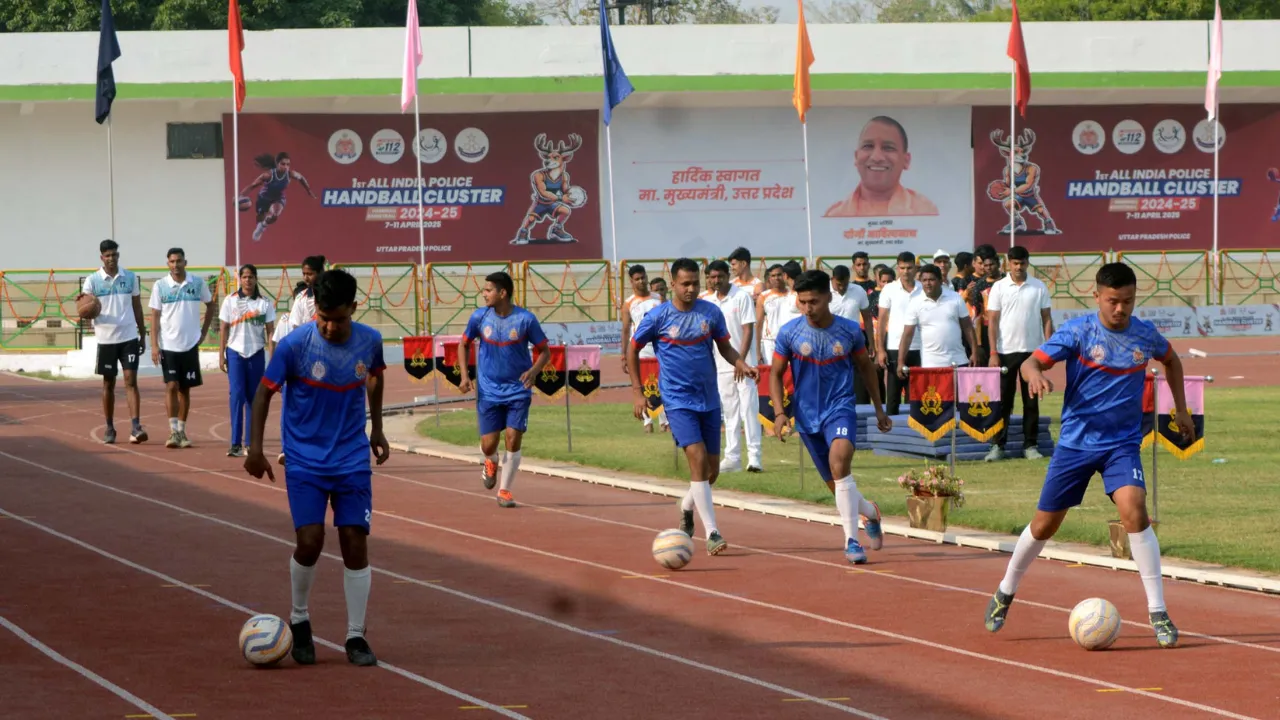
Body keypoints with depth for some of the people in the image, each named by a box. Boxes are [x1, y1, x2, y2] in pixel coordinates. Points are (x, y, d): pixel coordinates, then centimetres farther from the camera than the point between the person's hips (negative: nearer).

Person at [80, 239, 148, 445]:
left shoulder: (130, 277, 5)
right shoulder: (93, 280, -1)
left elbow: (137, 307, 11)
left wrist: (143, 335, 10)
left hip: (129, 337, 0)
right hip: (106, 339, 0)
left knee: (131, 380, -8)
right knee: (108, 383, 8)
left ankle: (135, 427, -15)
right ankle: (109, 428, 17)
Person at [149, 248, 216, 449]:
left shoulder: (198, 283, 0)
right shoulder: (160, 286, -3)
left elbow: (211, 305, 16)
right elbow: (155, 316, -1)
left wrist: (204, 330, 8)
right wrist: (154, 345, -8)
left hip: (190, 344, 2)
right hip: (168, 345, -2)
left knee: (185, 389, 7)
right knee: (171, 386, -9)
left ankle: (182, 431, 16)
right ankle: (173, 431, -8)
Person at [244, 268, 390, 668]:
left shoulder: (369, 341, -7)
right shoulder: (295, 345, -16)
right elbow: (264, 391, -5)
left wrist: (377, 429, 21)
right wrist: (255, 448, -9)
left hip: (352, 459, 2)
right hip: (305, 459, -2)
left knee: (355, 541, -3)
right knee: (310, 541, -13)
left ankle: (356, 637, 7)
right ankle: (299, 620, 13)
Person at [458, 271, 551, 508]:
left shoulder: (525, 319, -12)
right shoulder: (479, 317, -6)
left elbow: (544, 351, -2)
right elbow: (464, 344, 10)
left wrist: (534, 371, -21)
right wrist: (464, 375, -3)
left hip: (518, 390, -1)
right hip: (488, 391, 1)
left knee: (513, 439, -8)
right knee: (488, 444, -3)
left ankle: (504, 491, 9)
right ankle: (491, 463, 35)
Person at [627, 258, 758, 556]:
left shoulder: (711, 313, 1)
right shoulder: (658, 317, -7)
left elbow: (724, 346, 12)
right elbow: (633, 349, 5)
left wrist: (741, 364, -9)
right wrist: (637, 392, 2)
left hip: (709, 399, 4)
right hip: (678, 400, -4)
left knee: (712, 469, 10)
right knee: (698, 458, -19)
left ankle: (687, 507, 41)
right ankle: (712, 533, -20)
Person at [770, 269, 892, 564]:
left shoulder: (850, 330, -5)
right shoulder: (789, 333, -6)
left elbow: (866, 367, 11)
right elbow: (776, 374, 4)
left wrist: (879, 410, 16)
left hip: (841, 408, -2)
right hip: (807, 415, 2)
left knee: (839, 461, -29)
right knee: (837, 485, 7)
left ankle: (852, 540, -25)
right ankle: (870, 512, 40)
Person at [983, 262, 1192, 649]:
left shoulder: (1145, 334, -1)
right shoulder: (1078, 330, -10)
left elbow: (1171, 360, 21)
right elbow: (1032, 360, -15)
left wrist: (1180, 408, 18)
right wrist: (1035, 373, -39)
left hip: (1123, 443, 1)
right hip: (1076, 441, -1)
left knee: (1134, 510, -23)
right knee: (1045, 524, 7)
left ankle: (1158, 613, -18)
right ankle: (1005, 593, 33)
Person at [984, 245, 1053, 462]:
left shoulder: (1039, 288, 4)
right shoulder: (999, 288, 1)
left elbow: (1046, 319, 6)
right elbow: (992, 322, 0)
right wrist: (993, 353, -7)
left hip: (1032, 351, 1)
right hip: (1006, 351, -1)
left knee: (1031, 401, 4)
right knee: (1002, 401, 1)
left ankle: (1030, 445, 10)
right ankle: (998, 445, 4)